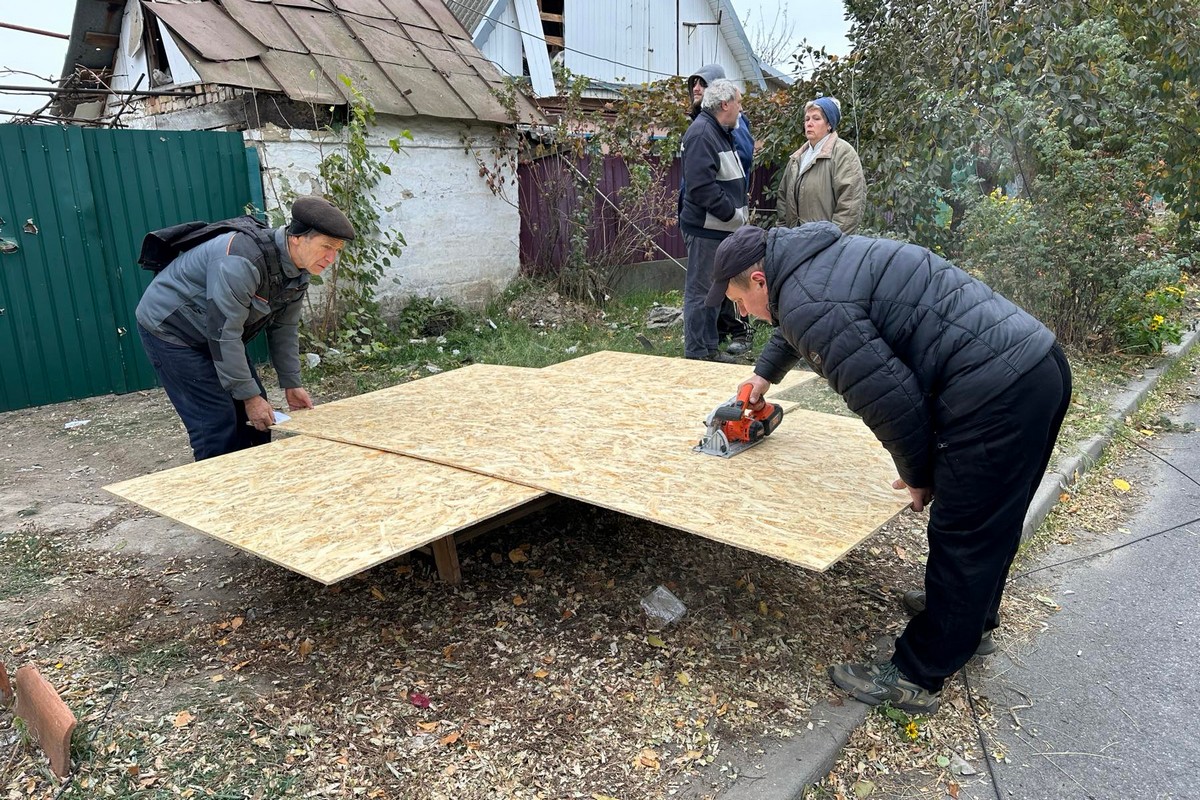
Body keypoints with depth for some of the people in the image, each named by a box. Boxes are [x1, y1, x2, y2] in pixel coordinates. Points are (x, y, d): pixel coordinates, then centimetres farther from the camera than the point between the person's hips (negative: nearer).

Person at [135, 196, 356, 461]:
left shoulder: (299, 270, -7)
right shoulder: (242, 261, -35)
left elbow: (284, 327, 2)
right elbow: (224, 333, -32)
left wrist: (291, 384, 1)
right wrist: (249, 396, -26)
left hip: (219, 332, 9)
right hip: (169, 328, -8)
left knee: (254, 416, 7)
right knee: (218, 420, -14)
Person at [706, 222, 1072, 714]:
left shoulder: (809, 302, -17)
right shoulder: (823, 255, 16)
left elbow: (888, 397, -19)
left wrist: (918, 476, -3)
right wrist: (764, 373, 52)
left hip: (996, 399, -10)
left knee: (962, 537, 0)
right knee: (992, 520, 25)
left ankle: (916, 678, 14)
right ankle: (976, 616, 47)